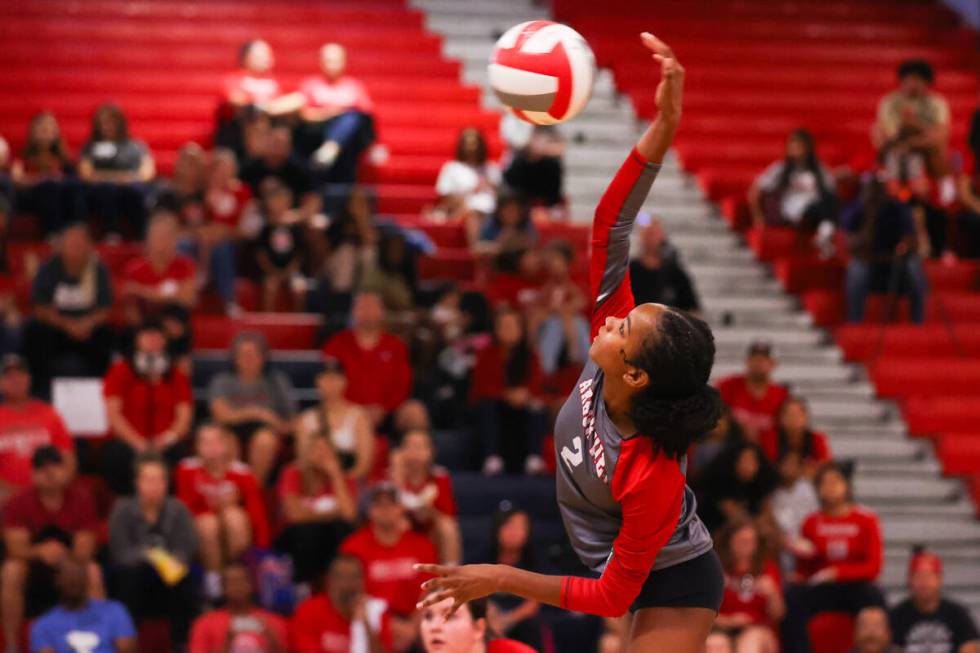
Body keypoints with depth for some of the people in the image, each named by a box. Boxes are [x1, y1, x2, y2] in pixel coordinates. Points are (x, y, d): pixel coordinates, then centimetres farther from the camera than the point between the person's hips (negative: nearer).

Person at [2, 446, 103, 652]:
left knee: (93, 572, -31)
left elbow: (84, 550, -15)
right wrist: (40, 551, -44)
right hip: (33, 568, -1)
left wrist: (64, 556, -38)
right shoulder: (17, 504, -15)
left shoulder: (81, 499, -12)